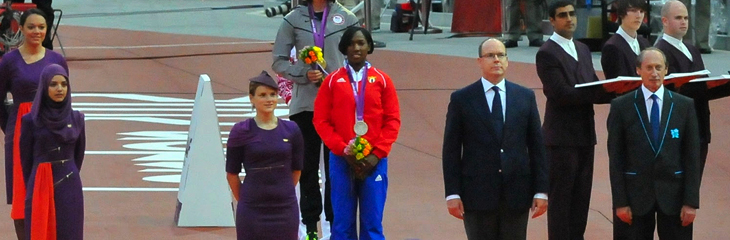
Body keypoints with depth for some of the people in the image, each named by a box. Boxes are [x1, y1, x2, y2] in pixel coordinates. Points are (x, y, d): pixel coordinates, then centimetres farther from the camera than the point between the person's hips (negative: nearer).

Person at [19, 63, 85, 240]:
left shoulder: (76, 119, 4)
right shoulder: (31, 121, -4)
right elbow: (26, 160, 4)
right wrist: (34, 189, 10)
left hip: (70, 190, 2)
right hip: (40, 191, -2)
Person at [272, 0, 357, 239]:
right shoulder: (293, 20, 4)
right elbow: (279, 62, 4)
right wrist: (303, 74, -12)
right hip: (305, 104, 0)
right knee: (307, 166, 4)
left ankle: (334, 221, 8)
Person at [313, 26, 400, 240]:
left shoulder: (382, 80, 5)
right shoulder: (332, 81, 4)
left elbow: (393, 120, 3)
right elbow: (321, 120, 2)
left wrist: (377, 154, -7)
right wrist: (343, 150, -8)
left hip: (373, 162, 0)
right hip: (341, 161, 0)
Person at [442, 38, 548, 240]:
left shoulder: (525, 97, 8)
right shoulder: (461, 99, 2)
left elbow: (537, 146, 8)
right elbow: (451, 150, 1)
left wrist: (541, 190, 2)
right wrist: (452, 193, -6)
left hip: (517, 193, 2)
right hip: (477, 193, -2)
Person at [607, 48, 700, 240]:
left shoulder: (684, 106, 4)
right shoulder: (621, 107, 1)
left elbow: (692, 156, 3)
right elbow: (615, 157, 0)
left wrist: (691, 201, -3)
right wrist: (620, 202, -5)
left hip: (674, 193, 1)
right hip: (636, 194, -1)